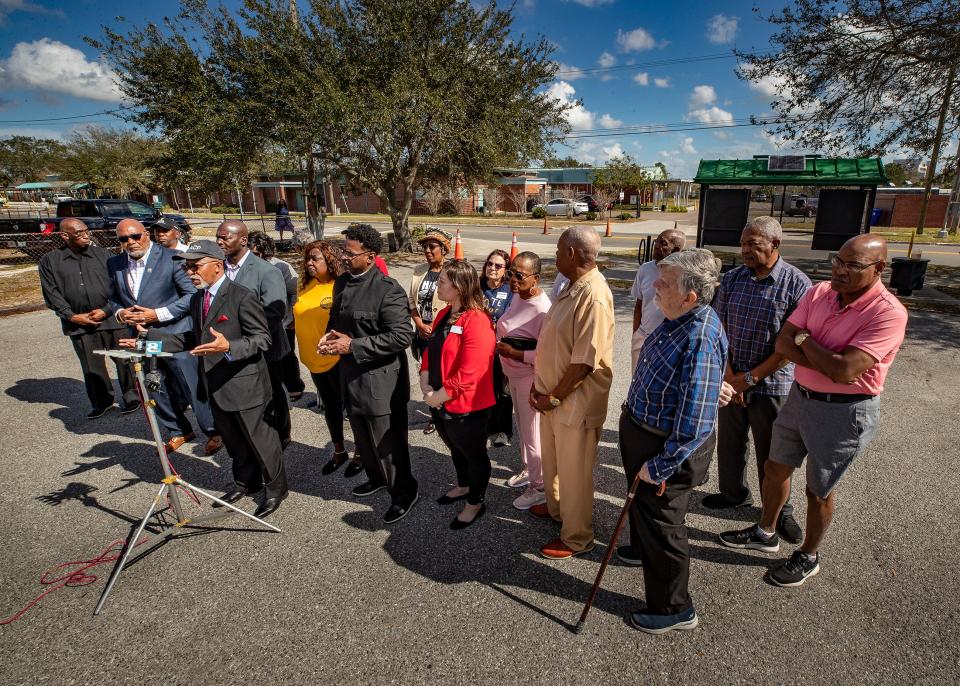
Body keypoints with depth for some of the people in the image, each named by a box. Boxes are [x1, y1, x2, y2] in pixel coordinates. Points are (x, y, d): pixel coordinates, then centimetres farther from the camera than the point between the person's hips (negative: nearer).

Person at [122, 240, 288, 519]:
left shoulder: (242, 297, -17)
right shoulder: (197, 299, 10)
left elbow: (262, 338, -18)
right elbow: (193, 339, 17)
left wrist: (229, 347, -35)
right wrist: (149, 340, 9)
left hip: (243, 384, -8)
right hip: (214, 386, 8)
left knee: (257, 438, 5)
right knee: (233, 440, 21)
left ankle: (275, 487, 24)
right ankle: (245, 482, 41)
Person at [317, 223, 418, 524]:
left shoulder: (388, 290, -20)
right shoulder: (342, 282, 5)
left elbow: (402, 336, -24)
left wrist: (353, 345, -24)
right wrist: (330, 335, -4)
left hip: (379, 380, -8)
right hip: (351, 376, 8)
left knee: (387, 442, 5)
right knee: (363, 437, 25)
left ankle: (404, 492, 26)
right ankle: (377, 477, 48)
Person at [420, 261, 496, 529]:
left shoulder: (476, 322, -24)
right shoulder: (444, 315, 5)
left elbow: (468, 374, -27)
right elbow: (430, 351, 10)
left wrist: (438, 396, -17)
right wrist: (425, 385, -5)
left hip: (466, 408, -8)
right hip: (439, 403, 8)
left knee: (474, 454, 14)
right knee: (456, 449, 27)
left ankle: (475, 503, 33)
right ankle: (463, 487, 51)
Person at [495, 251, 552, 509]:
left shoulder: (542, 310, -27)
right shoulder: (517, 296, 1)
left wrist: (514, 353, -24)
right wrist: (501, 345, 1)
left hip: (530, 379, -8)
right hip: (513, 374, 9)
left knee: (532, 434, 7)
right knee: (522, 427, 25)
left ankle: (539, 487, 27)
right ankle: (528, 469, 46)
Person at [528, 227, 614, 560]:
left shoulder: (593, 296, -25)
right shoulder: (572, 288, 5)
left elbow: (584, 362, -26)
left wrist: (553, 397, -17)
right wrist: (539, 384, 7)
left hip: (575, 401, -9)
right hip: (552, 395, 9)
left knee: (573, 470, 9)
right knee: (551, 460, 26)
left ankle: (577, 538, 29)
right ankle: (555, 507, 51)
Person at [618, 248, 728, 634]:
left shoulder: (700, 341, -33)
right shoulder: (678, 319, -4)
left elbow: (695, 425, -32)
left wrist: (658, 467, -23)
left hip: (670, 447, -9)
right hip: (642, 430, 9)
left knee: (661, 523, 10)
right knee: (641, 503, 31)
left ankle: (674, 608, 34)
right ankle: (642, 550, 61)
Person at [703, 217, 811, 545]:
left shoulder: (797, 284, -12)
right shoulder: (732, 278, 0)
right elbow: (718, 328, 0)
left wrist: (750, 377, -16)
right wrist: (728, 373, -10)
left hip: (772, 383, -4)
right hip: (730, 380, 4)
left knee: (772, 451, 10)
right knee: (729, 441, 17)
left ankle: (780, 510, 32)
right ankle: (733, 493, 40)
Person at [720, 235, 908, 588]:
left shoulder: (888, 313, -23)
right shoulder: (819, 293, -3)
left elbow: (846, 371, -31)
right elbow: (782, 343, -7)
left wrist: (805, 340, -15)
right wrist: (830, 363, -21)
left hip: (843, 410, -6)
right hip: (800, 396, 6)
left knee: (819, 490, 12)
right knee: (776, 468, 19)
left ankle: (808, 557, 36)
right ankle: (765, 533, 42)